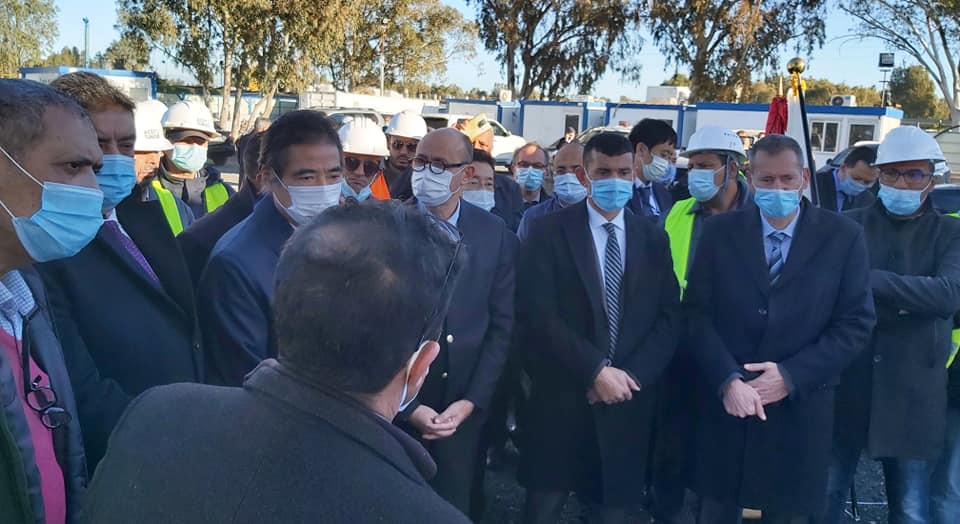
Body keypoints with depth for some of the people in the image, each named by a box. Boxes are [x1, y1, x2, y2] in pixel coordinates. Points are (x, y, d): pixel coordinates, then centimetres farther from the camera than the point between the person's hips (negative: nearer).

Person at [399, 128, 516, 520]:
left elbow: (502, 327, 1)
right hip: (396, 411, -1)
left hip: (466, 410, 2)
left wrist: (470, 402, -6)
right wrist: (408, 406, -10)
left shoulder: (496, 236, -1)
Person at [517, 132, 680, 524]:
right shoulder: (549, 232, -3)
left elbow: (669, 317, 4)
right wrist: (596, 371, -15)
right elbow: (538, 314, -11)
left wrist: (631, 375, -9)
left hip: (628, 402, 3)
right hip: (561, 400, -2)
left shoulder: (653, 238, 9)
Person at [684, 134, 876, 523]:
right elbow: (697, 314, -3)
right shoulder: (720, 232, 1)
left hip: (800, 407, 0)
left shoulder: (843, 236, -1)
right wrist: (728, 380, -17)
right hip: (724, 401, 1)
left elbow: (856, 323, -4)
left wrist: (791, 376, -14)